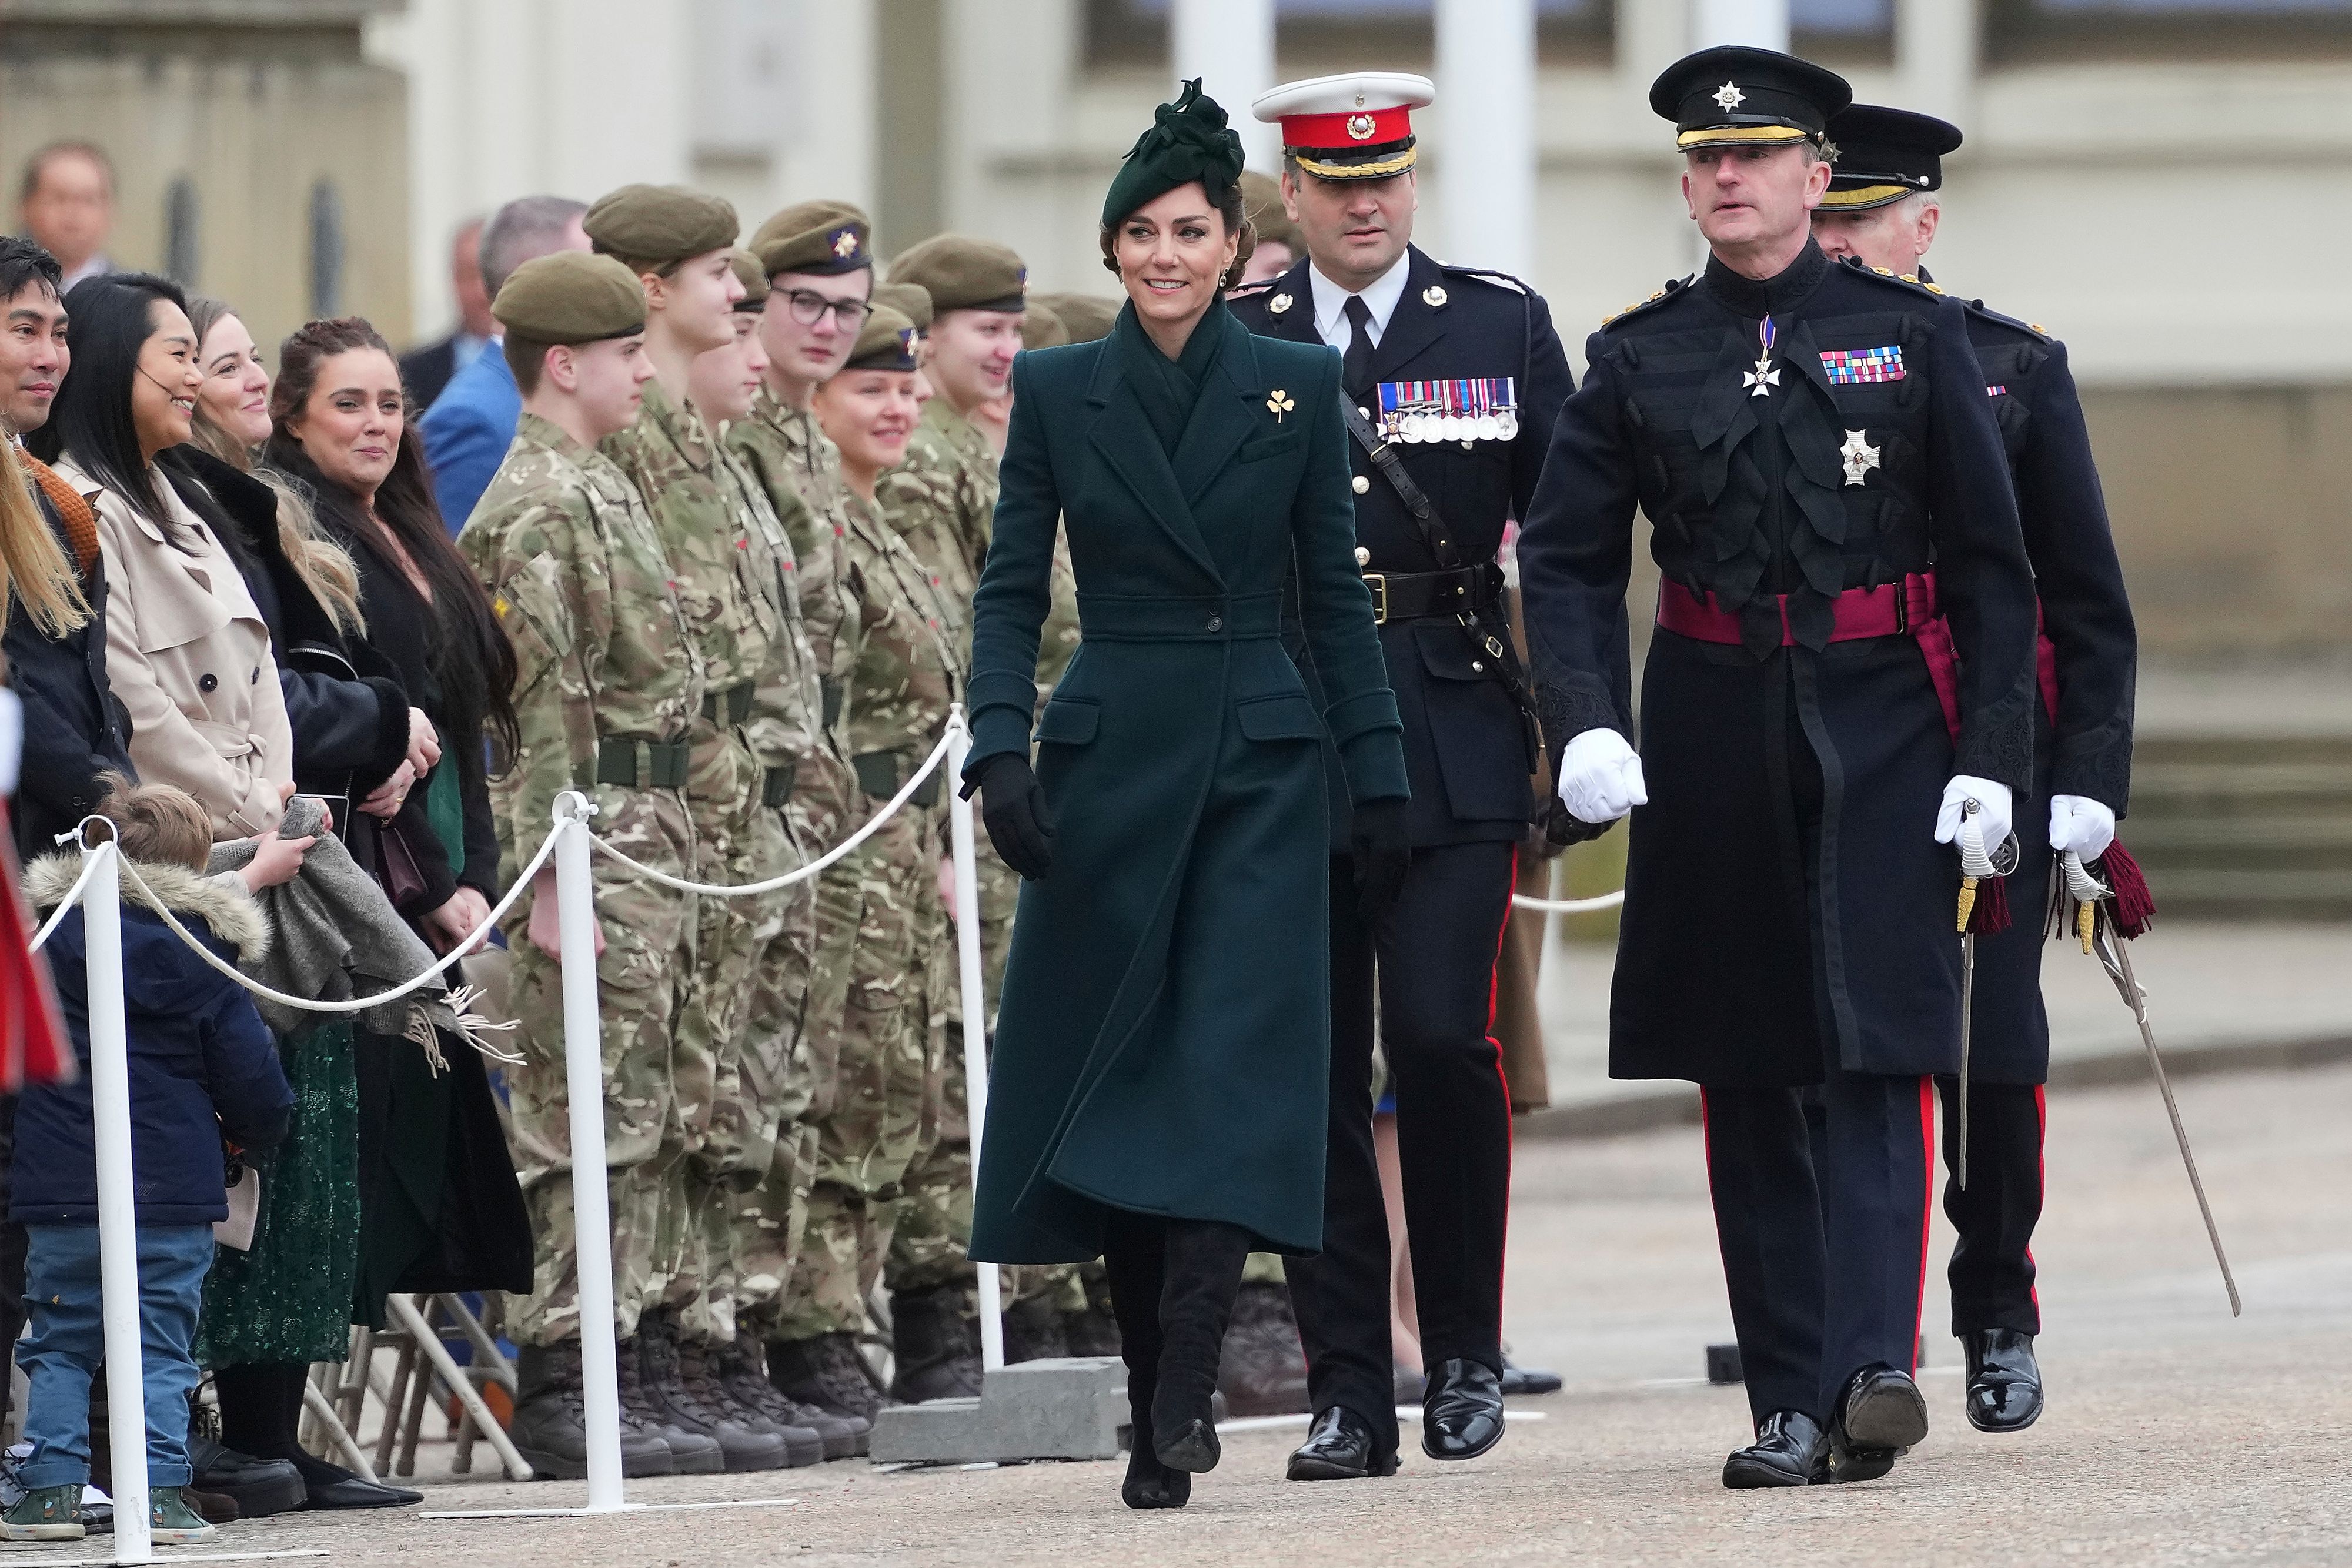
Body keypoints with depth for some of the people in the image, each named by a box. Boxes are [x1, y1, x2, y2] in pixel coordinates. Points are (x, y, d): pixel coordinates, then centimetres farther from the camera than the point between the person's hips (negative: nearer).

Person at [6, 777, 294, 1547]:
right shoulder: (205, 957, -4)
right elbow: (252, 1077, 1)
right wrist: (255, 1129, 21)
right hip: (173, 1190, -1)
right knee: (162, 1347, 4)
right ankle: (160, 1489, -4)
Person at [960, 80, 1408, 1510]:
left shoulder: (1298, 385, 3)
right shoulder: (1058, 392, 4)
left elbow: (1336, 592, 5)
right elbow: (1013, 589, 3)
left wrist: (1382, 784, 3)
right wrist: (1002, 748, -12)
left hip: (1258, 763, -1)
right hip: (1111, 759, 1)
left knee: (1227, 1068, -11)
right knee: (1109, 1075, 3)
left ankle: (1179, 1409, -17)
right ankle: (1160, 1395, 14)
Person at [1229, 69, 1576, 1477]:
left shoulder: (1503, 327, 7)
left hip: (1454, 738, -1)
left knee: (1441, 1039, -12)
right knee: (1316, 1069, 1)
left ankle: (1467, 1348, 6)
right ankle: (1349, 1396, 6)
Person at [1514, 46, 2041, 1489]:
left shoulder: (1915, 337, 3)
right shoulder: (1640, 359, 6)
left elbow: (1991, 563, 3)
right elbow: (1568, 559, 5)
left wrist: (1993, 756, -5)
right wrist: (1585, 722, -11)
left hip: (1882, 731, -2)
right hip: (1716, 735, 2)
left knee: (1882, 1048, -13)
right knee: (1745, 1075, 3)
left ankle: (1876, 1367, -22)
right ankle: (1792, 1408, 8)